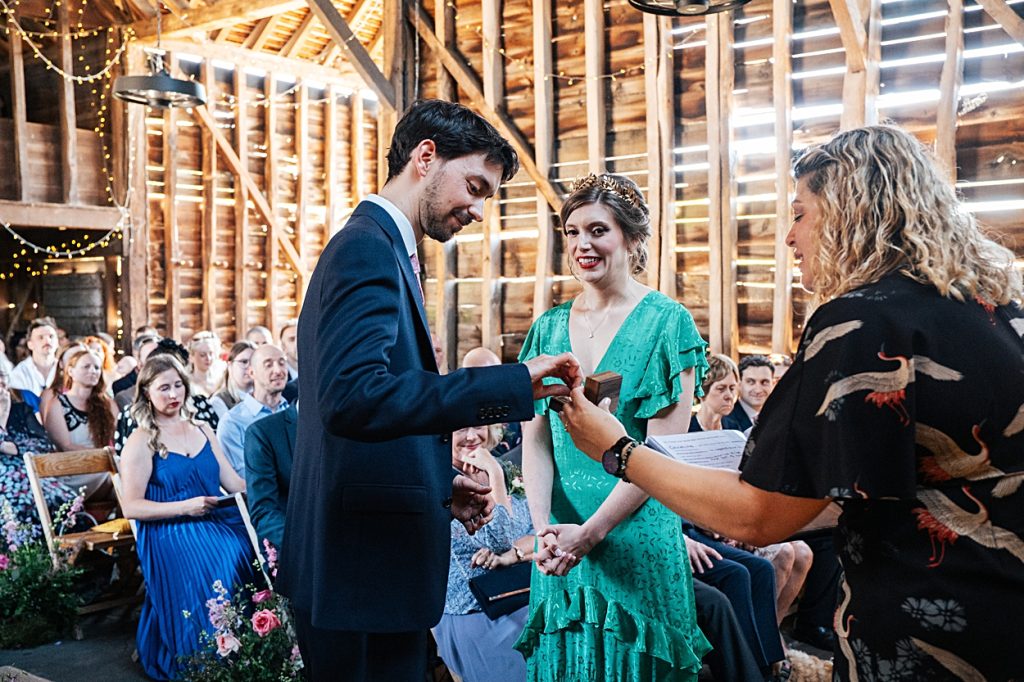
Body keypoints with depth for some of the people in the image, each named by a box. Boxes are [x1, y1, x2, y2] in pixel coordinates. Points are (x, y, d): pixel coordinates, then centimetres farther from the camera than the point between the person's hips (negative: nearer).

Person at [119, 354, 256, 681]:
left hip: (218, 521, 5)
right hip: (171, 532, -5)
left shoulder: (202, 430, 17)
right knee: (223, 568, -33)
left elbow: (234, 483, 14)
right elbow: (131, 507, -5)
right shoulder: (141, 441, 1)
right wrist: (184, 508, -18)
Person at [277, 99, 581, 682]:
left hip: (361, 559, 10)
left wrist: (440, 487, 12)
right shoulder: (368, 248, -15)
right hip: (367, 568, -10)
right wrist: (512, 384, -29)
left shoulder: (377, 247, 15)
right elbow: (353, 398, -31)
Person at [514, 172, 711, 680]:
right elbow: (535, 438, 2)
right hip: (559, 539, 4)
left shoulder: (666, 323, -7)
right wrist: (544, 525, -13)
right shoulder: (548, 328, 7)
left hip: (636, 538, -4)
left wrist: (590, 532, -17)